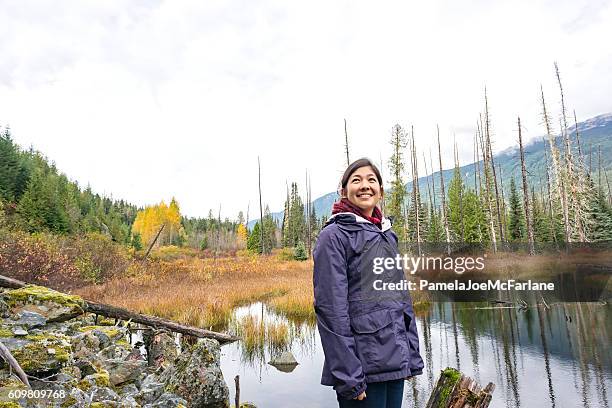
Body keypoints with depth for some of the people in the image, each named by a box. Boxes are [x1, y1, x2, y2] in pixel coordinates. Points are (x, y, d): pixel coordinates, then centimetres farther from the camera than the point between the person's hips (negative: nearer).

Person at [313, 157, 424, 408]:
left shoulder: (387, 235, 12)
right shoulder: (334, 236, -9)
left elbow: (402, 298, 14)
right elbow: (330, 308, -15)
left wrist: (412, 356, 10)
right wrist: (348, 376, -17)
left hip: (395, 361, 7)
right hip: (363, 365, -6)